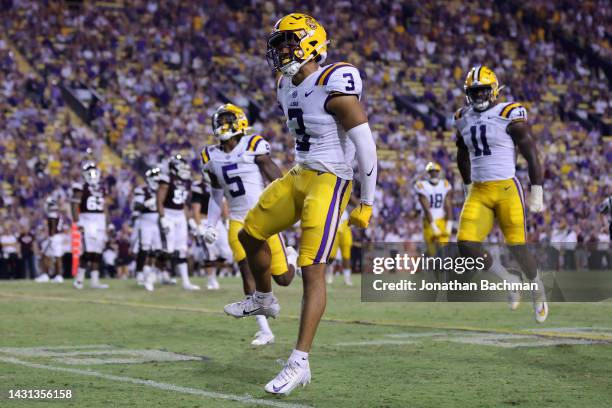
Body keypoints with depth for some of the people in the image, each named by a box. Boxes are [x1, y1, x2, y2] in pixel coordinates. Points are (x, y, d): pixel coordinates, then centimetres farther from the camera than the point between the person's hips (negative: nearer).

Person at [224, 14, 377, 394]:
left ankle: (300, 363, -8)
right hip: (299, 176, 9)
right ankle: (264, 299, 45)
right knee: (250, 234, 19)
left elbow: (365, 145, -17)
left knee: (312, 271, -10)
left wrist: (366, 203, -14)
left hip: (329, 182, -9)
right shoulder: (288, 86, 8)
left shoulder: (333, 86, -19)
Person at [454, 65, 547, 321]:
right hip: (479, 192, 5)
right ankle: (508, 281, 13)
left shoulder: (509, 116, -8)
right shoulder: (464, 120, 9)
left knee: (517, 248, 1)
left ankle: (537, 289, 31)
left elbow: (531, 154, -6)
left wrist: (536, 192, -6)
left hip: (507, 189, -5)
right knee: (467, 245, -11)